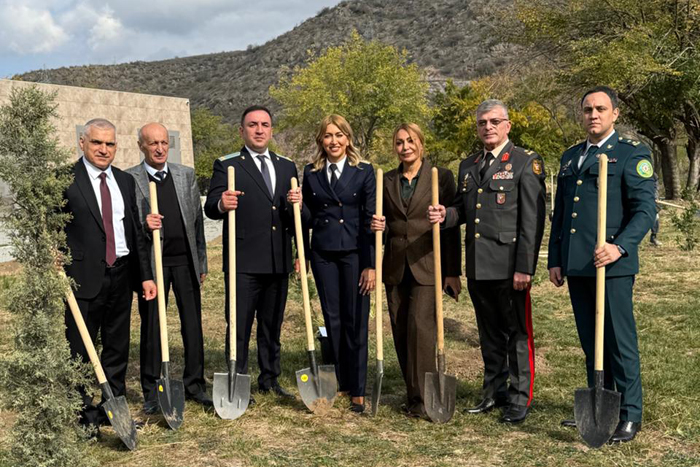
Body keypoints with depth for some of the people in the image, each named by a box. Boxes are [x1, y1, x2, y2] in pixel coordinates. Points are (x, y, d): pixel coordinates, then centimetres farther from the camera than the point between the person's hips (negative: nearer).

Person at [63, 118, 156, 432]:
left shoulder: (125, 181, 12)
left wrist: (145, 275, 10)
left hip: (121, 274, 5)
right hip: (84, 275, -5)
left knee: (118, 348, 12)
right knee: (80, 351, 2)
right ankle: (84, 415, 13)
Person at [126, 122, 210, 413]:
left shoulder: (186, 175, 9)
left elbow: (197, 219, 11)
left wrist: (202, 262, 9)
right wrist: (143, 225, -23)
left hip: (185, 259, 3)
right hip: (151, 261, -3)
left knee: (193, 324, 6)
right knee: (151, 327, 6)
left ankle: (194, 384, 19)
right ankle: (151, 392, 17)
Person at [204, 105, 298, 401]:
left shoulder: (287, 167, 15)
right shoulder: (226, 166, 1)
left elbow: (295, 216, 17)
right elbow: (210, 207, -10)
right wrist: (221, 204, -33)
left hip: (279, 261, 5)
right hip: (244, 262, -5)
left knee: (272, 324, 14)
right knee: (239, 325, 0)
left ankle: (270, 380, 26)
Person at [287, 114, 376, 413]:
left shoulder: (364, 172, -1)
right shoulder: (311, 173, 6)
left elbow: (370, 220, -4)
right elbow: (309, 219, 11)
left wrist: (370, 264, -8)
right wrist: (298, 204, -11)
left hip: (354, 253, -3)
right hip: (323, 254, 3)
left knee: (356, 321, -1)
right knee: (332, 319, 9)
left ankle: (357, 389, 8)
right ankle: (340, 380, 23)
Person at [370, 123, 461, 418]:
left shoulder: (441, 177, 0)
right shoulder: (387, 180, 10)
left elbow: (451, 227, -2)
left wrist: (453, 272, -5)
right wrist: (379, 226, -8)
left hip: (427, 265, -4)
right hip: (396, 267, 4)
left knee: (420, 325, -14)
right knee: (401, 332, 7)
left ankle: (422, 397, -3)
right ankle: (412, 392, 21)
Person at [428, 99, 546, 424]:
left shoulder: (526, 163, -4)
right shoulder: (468, 166, 15)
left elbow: (532, 219, -10)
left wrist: (524, 266, -16)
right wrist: (445, 215, -2)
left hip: (509, 265, -6)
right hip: (477, 266, 6)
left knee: (518, 332, 2)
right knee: (489, 333, 16)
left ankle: (520, 399, 14)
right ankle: (494, 392, 28)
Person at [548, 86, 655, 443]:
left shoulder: (633, 154, -1)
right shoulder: (570, 157, 18)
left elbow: (645, 210, -9)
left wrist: (620, 247, -23)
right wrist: (555, 260, 15)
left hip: (612, 264, -6)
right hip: (576, 266, 6)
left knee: (620, 340, -1)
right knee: (590, 341, 13)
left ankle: (630, 416, 10)